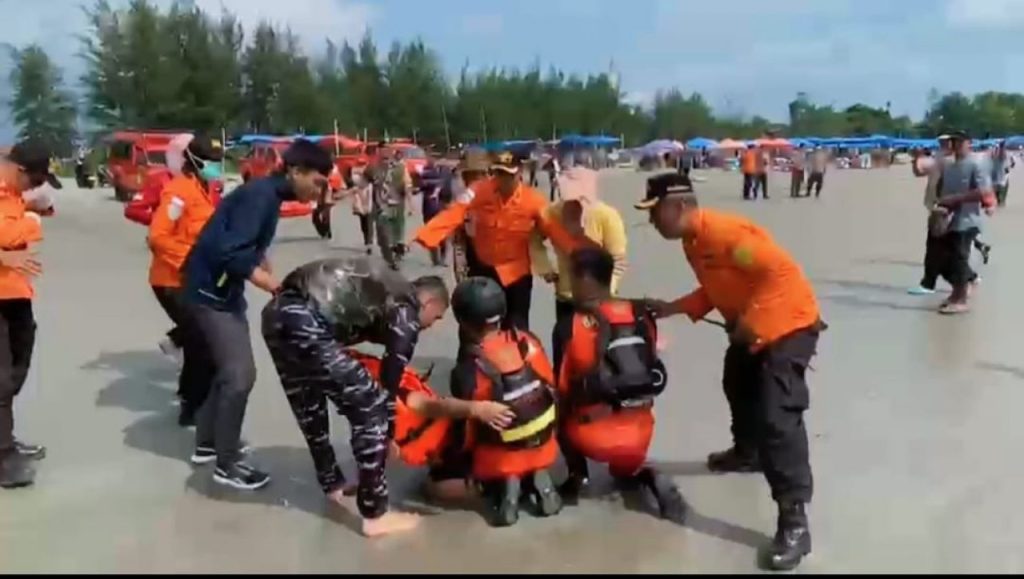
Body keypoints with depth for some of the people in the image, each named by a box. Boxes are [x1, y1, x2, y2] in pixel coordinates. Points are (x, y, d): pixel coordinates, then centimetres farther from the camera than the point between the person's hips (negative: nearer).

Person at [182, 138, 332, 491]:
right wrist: (279, 288, -27)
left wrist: (270, 277, 1)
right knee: (240, 375, -9)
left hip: (223, 288, 10)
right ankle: (227, 465, 3)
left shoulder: (269, 194, 7)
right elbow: (232, 254, -29)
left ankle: (207, 444, 32)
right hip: (210, 289, -10)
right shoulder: (260, 195, -22)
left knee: (228, 369, 18)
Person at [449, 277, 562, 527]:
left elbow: (464, 429, -12)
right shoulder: (528, 341, -10)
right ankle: (536, 479, 6)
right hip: (544, 447, 5)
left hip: (501, 460, -4)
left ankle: (502, 488, -2)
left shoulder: (468, 370, -23)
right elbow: (552, 389, 4)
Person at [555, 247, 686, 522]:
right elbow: (651, 371, 10)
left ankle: (577, 475, 15)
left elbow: (563, 392, -2)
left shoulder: (572, 326, -10)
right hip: (640, 432, 3)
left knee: (561, 412, 27)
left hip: (595, 437, -3)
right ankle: (648, 478, 3)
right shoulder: (641, 315, 1)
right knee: (626, 470, 34)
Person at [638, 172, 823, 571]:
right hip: (748, 328, 11)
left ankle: (794, 522, -13)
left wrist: (750, 322, -26)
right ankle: (747, 453, 56)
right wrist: (672, 308, 5)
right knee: (738, 387, 29)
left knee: (777, 416, -18)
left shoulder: (725, 233, -27)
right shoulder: (692, 241, 4)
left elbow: (781, 271, -30)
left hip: (789, 323, -11)